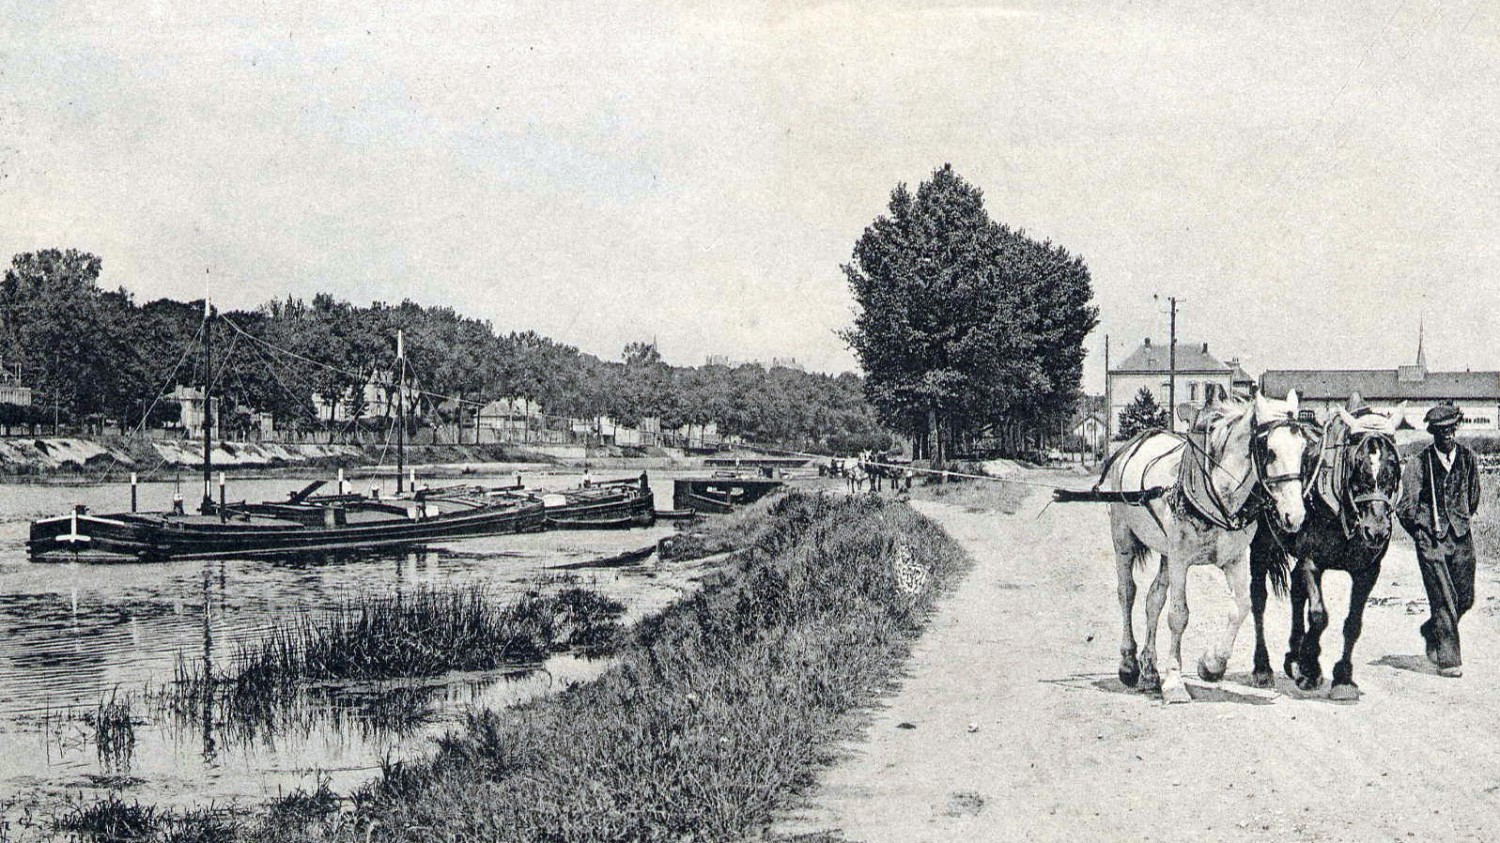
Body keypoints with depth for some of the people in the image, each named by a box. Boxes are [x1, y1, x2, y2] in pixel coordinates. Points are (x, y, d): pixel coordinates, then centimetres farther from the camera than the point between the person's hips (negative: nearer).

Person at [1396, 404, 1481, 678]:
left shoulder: (1468, 457, 4)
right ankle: (1448, 659, 1)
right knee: (1445, 600, -7)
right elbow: (1405, 506, -5)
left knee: (1465, 598, 7)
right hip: (1431, 539, -4)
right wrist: (1422, 533, -2)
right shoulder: (1419, 463, -9)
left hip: (1461, 537, 4)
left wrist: (1462, 520, 16)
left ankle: (1432, 631, 34)